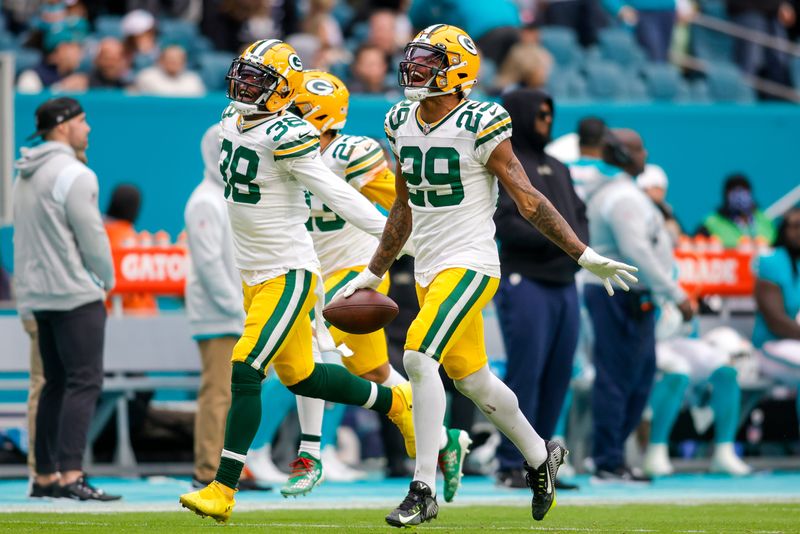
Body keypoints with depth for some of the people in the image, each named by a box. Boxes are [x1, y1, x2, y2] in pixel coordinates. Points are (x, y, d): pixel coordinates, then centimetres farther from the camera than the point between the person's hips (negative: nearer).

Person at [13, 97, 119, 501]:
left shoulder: (25, 178, 15)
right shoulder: (74, 175, -14)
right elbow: (92, 237, -13)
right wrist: (107, 280, 3)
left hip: (39, 296, 9)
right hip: (76, 293, -9)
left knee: (56, 384, 14)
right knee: (84, 382, -11)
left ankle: (45, 475, 14)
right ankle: (70, 475, -19)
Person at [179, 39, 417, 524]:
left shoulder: (286, 136, -20)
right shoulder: (233, 120, 6)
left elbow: (336, 193, -20)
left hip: (288, 271, -9)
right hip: (252, 271, 9)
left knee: (244, 371, -14)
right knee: (298, 375, 17)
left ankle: (223, 490, -11)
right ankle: (395, 402, 37)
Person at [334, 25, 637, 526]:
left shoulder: (479, 126, -13)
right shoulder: (402, 124, 7)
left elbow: (529, 199, -10)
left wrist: (586, 256, -12)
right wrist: (373, 274, 22)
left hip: (469, 265, -7)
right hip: (429, 271, 7)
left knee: (418, 357, -22)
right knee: (473, 380, 16)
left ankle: (424, 491, -18)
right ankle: (540, 457, 39)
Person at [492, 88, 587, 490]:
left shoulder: (557, 168, 22)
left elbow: (579, 215, 22)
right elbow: (503, 221, -14)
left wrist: (579, 242, 1)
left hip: (564, 285, 8)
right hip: (525, 283, -8)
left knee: (558, 376, 6)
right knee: (525, 374, -9)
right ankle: (511, 464, -5)